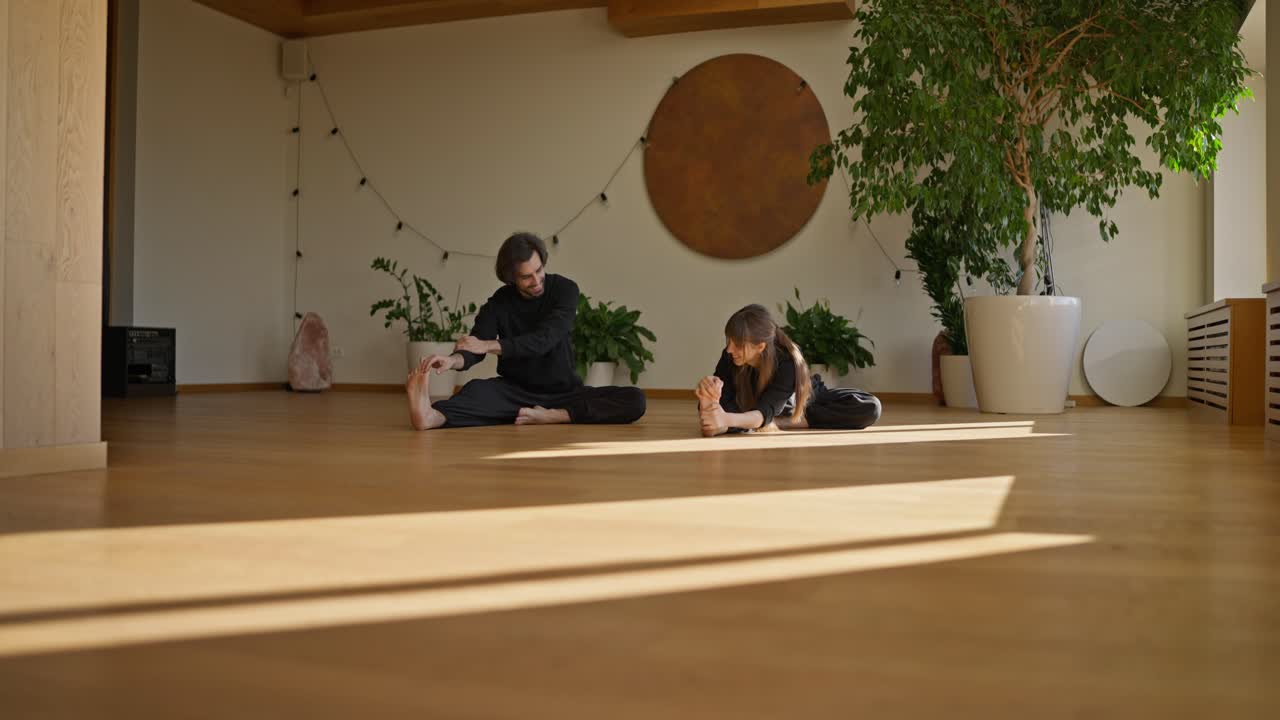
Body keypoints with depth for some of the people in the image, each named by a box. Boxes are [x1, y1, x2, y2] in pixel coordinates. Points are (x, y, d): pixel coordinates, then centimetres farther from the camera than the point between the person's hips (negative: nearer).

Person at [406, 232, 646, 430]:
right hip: (516, 392, 0)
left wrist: (489, 345, -35)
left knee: (634, 400, -24)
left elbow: (544, 339, -24)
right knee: (477, 390, -34)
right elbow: (472, 350, -17)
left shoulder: (564, 290, -10)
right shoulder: (498, 304, -6)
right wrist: (452, 360, -42)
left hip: (564, 393, 1)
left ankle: (551, 416, -35)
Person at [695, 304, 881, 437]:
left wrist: (727, 420, -72)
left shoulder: (787, 363, -40)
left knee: (870, 408, -28)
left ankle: (786, 422, -25)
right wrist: (708, 400, -62)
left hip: (805, 400, -1)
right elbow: (719, 412, -37)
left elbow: (765, 413, -52)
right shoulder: (730, 357, -30)